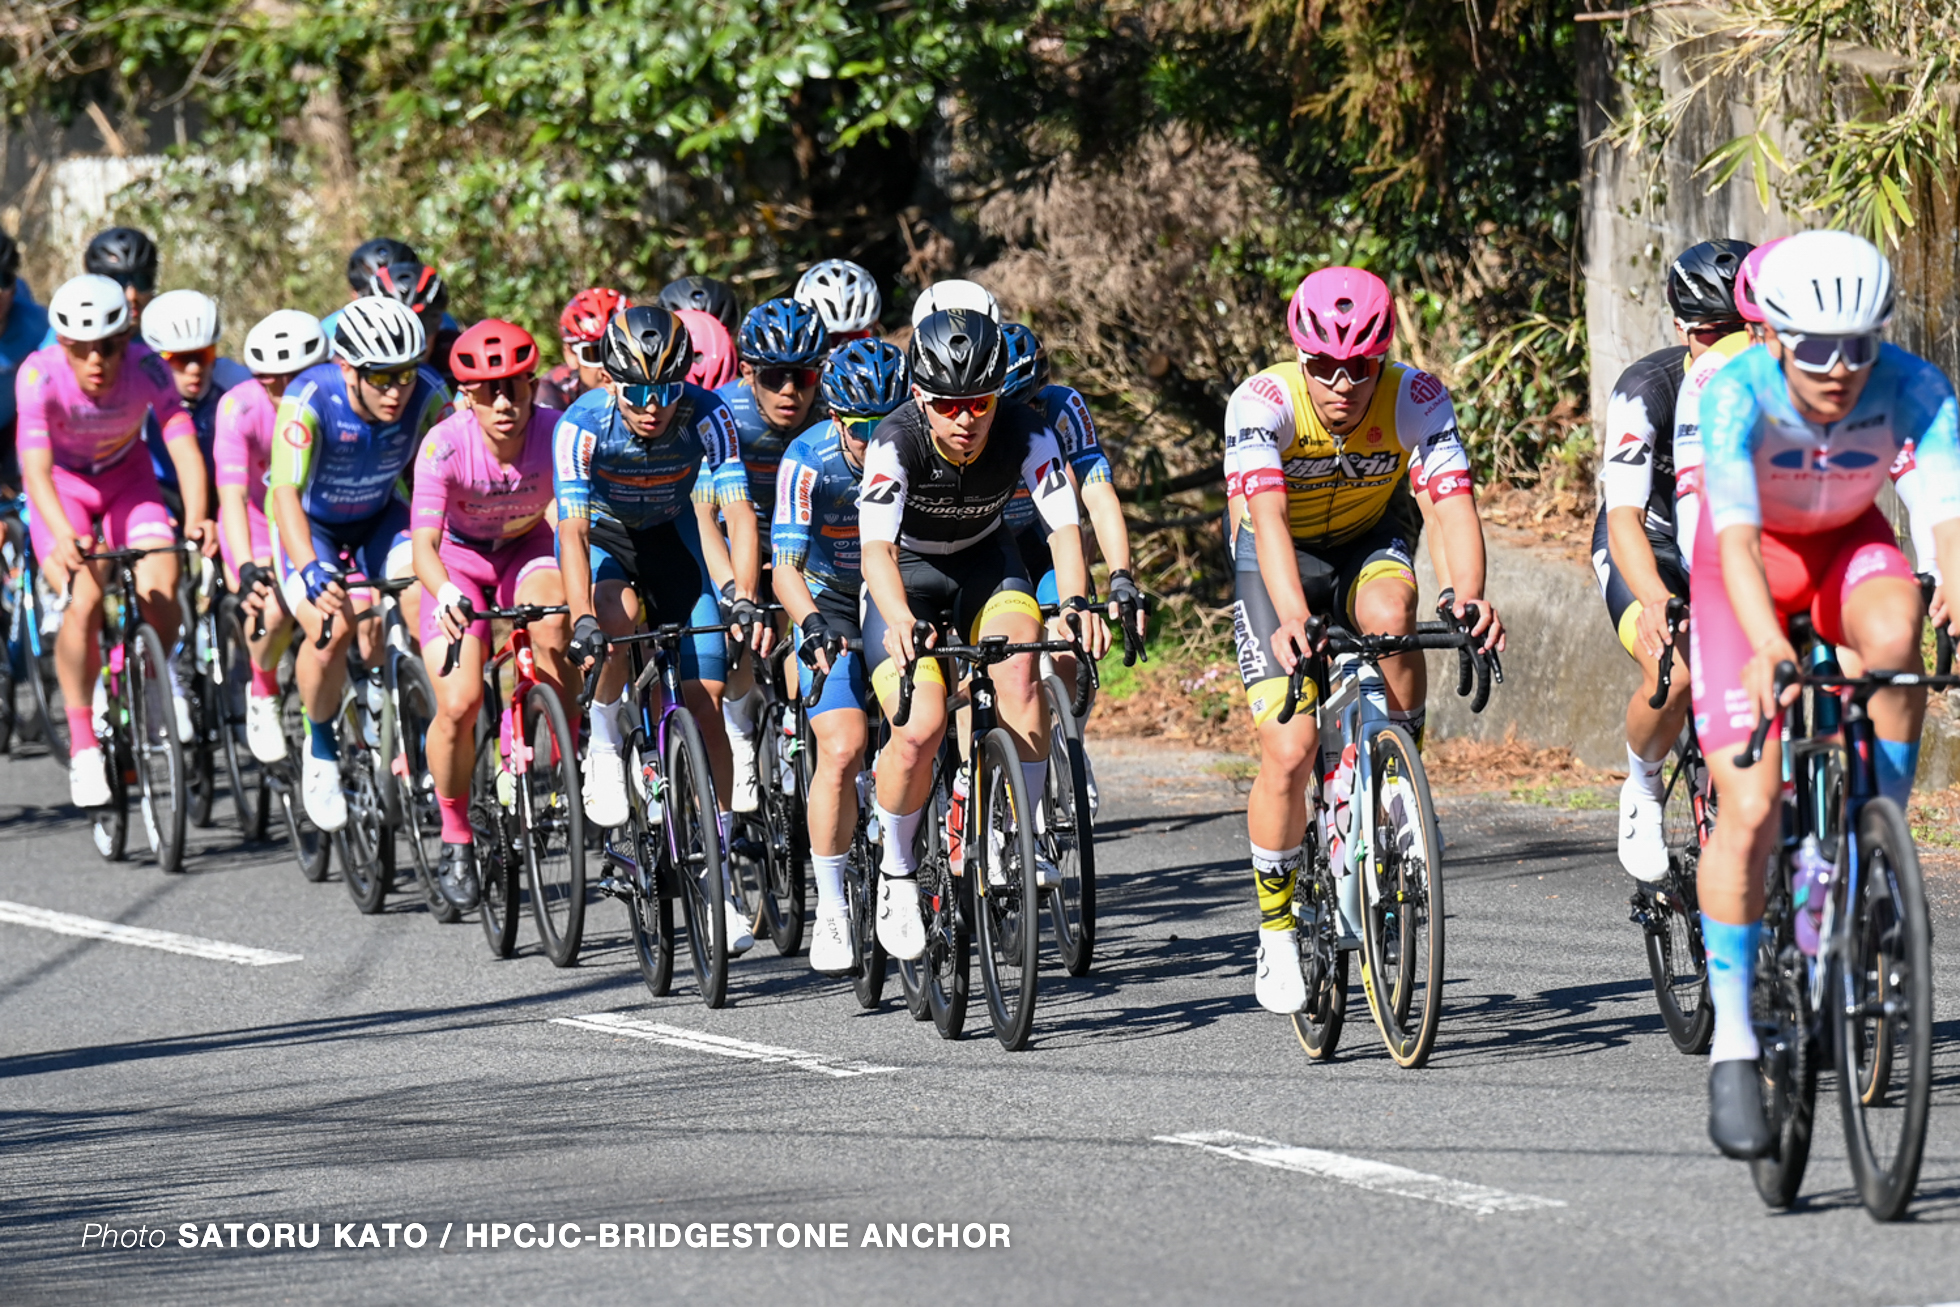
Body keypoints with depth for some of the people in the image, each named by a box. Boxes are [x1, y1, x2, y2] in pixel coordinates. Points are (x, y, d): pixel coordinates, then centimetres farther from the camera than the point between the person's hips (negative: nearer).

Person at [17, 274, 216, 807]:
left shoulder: (147, 369, -27)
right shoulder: (40, 377, -32)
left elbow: (185, 447, -35)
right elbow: (36, 468, -41)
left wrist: (196, 518, -53)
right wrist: (62, 535, -59)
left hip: (126, 479, 2)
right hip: (63, 487, -2)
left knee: (160, 594, -21)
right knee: (84, 603, -24)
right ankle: (83, 748, -11)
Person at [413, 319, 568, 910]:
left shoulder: (556, 433, -25)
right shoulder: (445, 445, -28)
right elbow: (424, 544, -33)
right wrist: (445, 594, -54)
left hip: (527, 551, 1)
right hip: (459, 561, -1)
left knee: (552, 620, -34)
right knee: (459, 705, -17)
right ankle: (455, 838, 6)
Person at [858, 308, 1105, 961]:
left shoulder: (1025, 434, -24)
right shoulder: (896, 442, -30)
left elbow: (1064, 523, -30)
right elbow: (877, 545, -41)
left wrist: (1076, 602, -50)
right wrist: (901, 622, -59)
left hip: (984, 563, 2)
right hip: (906, 574, -2)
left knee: (1017, 662, -30)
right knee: (921, 730, -23)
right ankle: (897, 873, 2)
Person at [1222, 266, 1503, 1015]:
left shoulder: (1415, 401, -25)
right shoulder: (1262, 404, -30)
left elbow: (1452, 502, -37)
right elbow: (1269, 520, -42)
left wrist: (1469, 595, -57)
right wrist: (1292, 619, -59)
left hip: (1370, 544, 1)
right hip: (1280, 561, -1)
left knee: (1389, 615, -35)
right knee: (1290, 752, -15)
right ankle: (1276, 927, 7)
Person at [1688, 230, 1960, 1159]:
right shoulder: (1737, 394, -32)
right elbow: (1737, 537, -44)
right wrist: (1764, 643, -62)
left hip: (1848, 546, 2)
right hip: (1748, 564, -2)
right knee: (1749, 807, -13)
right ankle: (1731, 1043, -4)